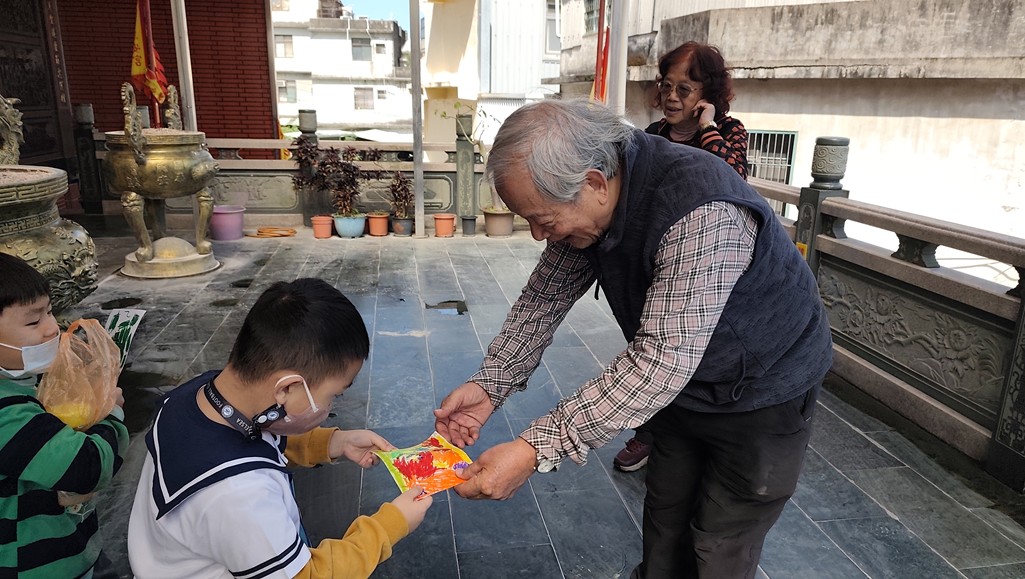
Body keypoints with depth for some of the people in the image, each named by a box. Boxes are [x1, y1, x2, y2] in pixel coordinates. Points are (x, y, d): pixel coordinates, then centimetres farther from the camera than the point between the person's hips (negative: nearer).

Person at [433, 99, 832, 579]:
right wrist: (490, 385, -16)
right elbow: (544, 297, -4)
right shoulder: (585, 203, -13)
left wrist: (536, 449, -44)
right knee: (663, 537, 19)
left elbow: (662, 361, -42)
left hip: (762, 392, -6)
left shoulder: (703, 214, -38)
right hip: (682, 383, 7)